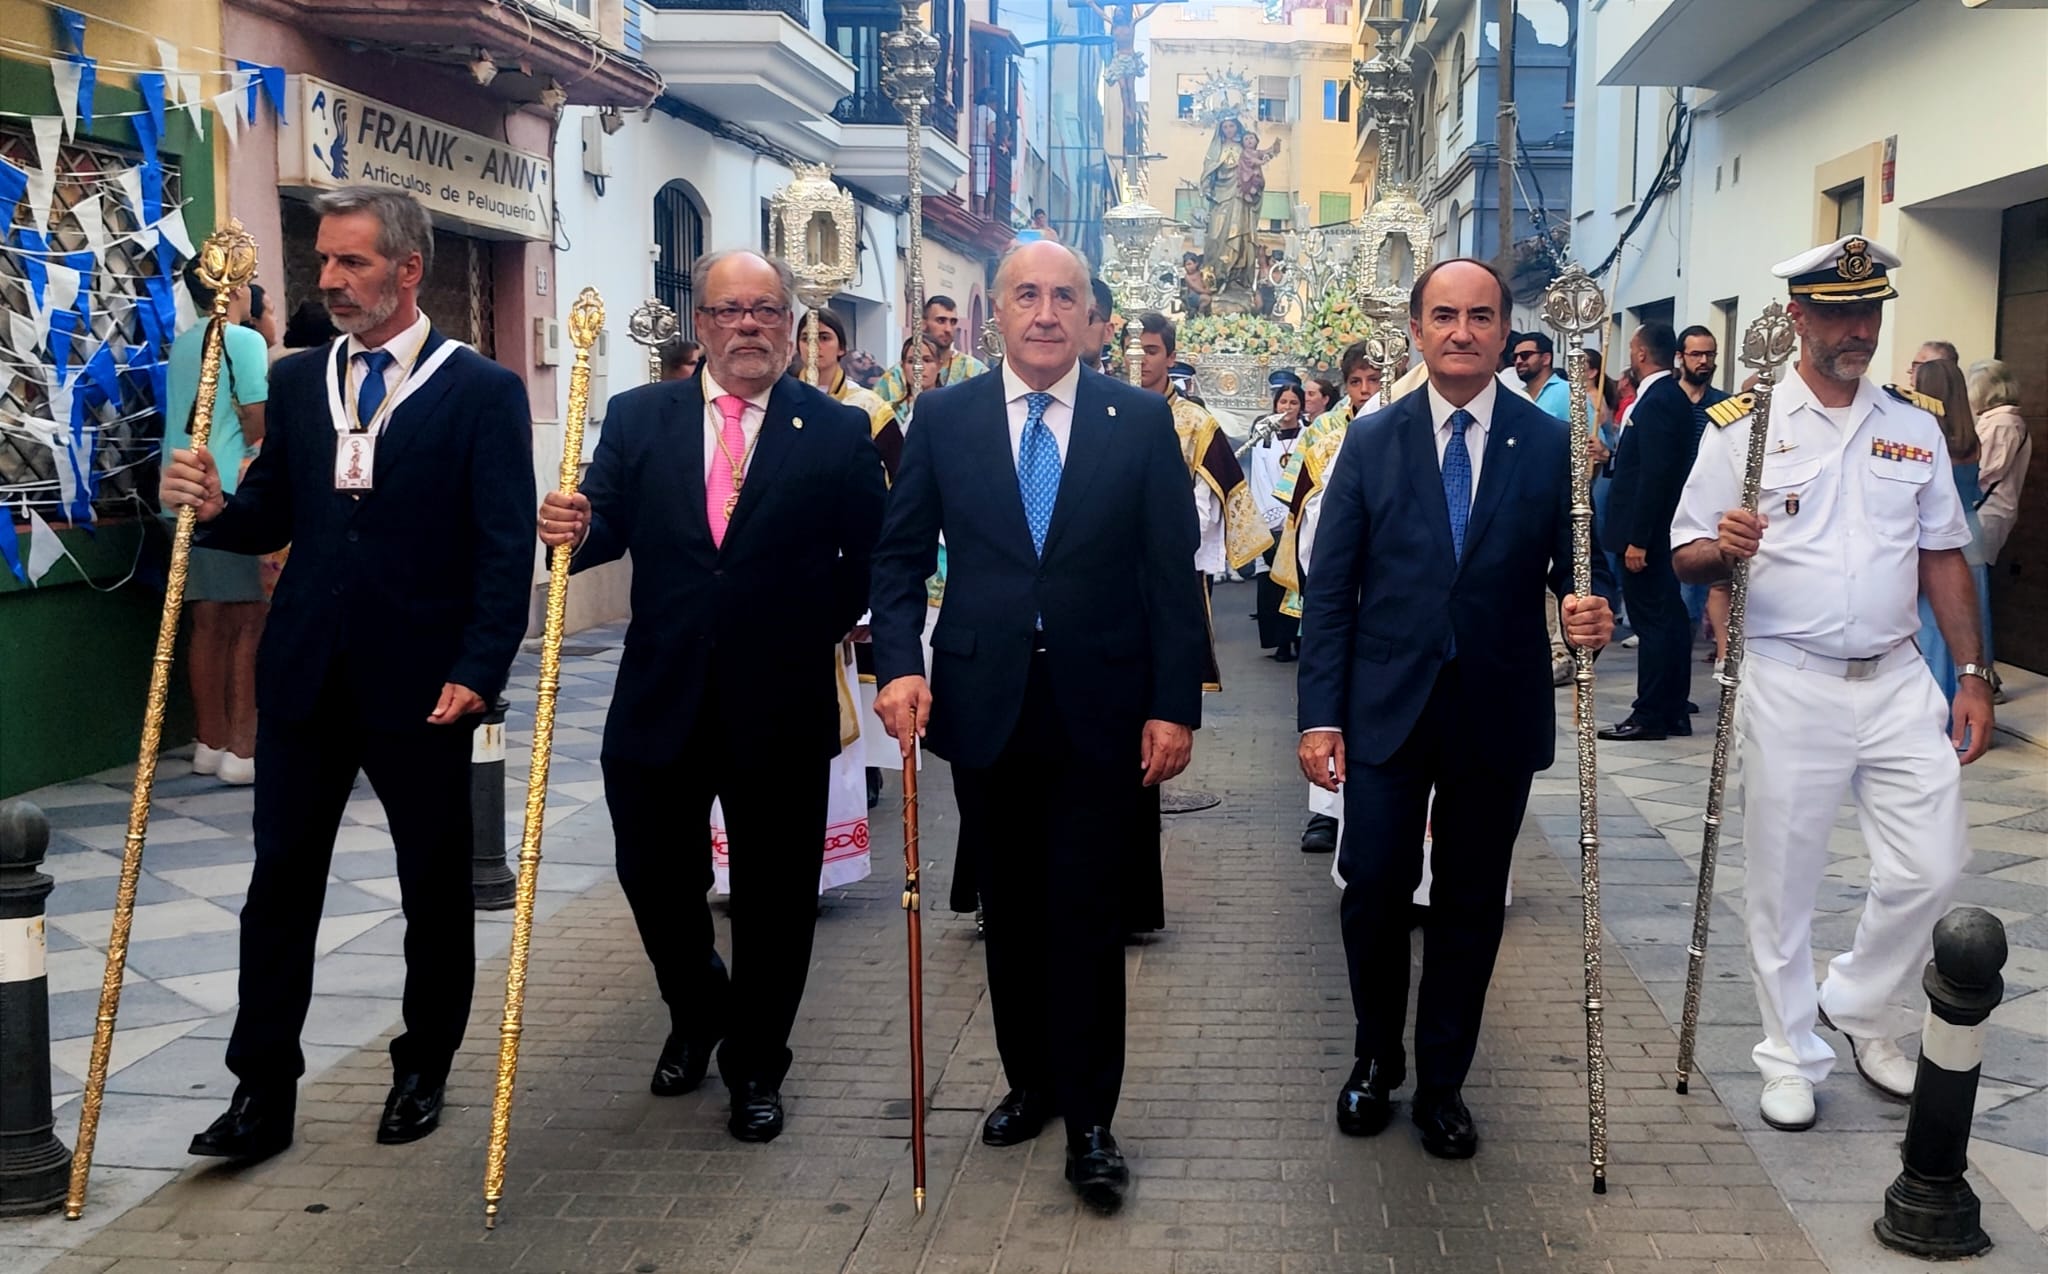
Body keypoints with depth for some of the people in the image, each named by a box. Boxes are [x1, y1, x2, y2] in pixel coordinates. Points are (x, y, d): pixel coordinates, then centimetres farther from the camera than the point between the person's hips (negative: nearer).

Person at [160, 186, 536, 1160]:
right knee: (280, 882, 6)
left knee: (434, 885, 10)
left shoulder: (482, 391, -5)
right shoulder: (297, 380, 10)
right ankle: (262, 1091, 16)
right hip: (305, 675, 4)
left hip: (421, 680, -4)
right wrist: (219, 506, -9)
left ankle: (423, 1072, 27)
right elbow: (273, 517, 13)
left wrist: (479, 669, -18)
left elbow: (505, 549, -9)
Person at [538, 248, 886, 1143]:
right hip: (660, 698, 2)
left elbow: (870, 557, 2)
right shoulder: (637, 417, 5)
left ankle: (756, 1067, 28)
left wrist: (816, 631, -7)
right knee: (654, 875, 11)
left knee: (773, 895, 8)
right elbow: (608, 525, -3)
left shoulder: (839, 431, 0)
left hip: (782, 705, -2)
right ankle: (699, 1017, 41)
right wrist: (574, 529, -24)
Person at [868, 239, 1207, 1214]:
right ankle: (1030, 1080, 31)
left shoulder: (1141, 421, 0)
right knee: (1009, 911, 14)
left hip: (1101, 708, -2)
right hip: (984, 704, 2)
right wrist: (899, 663, -10)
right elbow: (900, 554, 6)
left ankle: (1089, 1120, 12)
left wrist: (1175, 705, -7)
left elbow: (1172, 572, -2)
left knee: (1086, 916, 1)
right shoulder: (944, 418, 3)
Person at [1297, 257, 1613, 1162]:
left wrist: (1589, 611, -21)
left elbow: (1576, 568, 4)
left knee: (1470, 903, 10)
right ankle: (1377, 1061, 26)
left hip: (1499, 714, 0)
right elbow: (1330, 589, 0)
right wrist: (1321, 713, -6)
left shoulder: (1551, 445, 1)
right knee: (1373, 890, 2)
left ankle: (1441, 1083, 26)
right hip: (1387, 709, 0)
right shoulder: (1372, 442, 1)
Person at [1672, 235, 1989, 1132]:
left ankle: (1861, 1009, 27)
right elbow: (1685, 556, -3)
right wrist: (1724, 550, -26)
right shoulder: (1742, 426, -2)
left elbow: (1943, 558, 13)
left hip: (1898, 680, 3)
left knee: (1932, 868, 1)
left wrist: (1972, 676, 7)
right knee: (1783, 881, 5)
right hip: (1789, 685, -3)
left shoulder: (1915, 427, 10)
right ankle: (1792, 1056, 23)